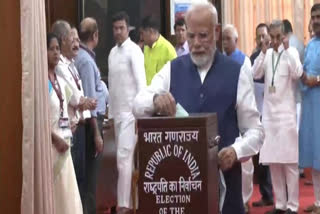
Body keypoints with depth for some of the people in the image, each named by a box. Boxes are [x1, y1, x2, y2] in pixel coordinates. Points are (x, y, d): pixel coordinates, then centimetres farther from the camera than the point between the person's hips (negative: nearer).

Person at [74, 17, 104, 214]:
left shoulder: (80, 57, 9)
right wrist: (96, 133, -17)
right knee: (90, 174, -4)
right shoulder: (86, 60, -17)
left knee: (88, 172, 14)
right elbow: (89, 100, -19)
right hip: (91, 120, -9)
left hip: (91, 119, 9)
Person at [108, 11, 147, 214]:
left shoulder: (134, 51, -10)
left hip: (131, 112, -7)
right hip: (117, 112, 7)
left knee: (124, 158, -11)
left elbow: (141, 82, -15)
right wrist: (111, 112, 13)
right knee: (125, 158, 10)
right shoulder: (112, 52, 13)